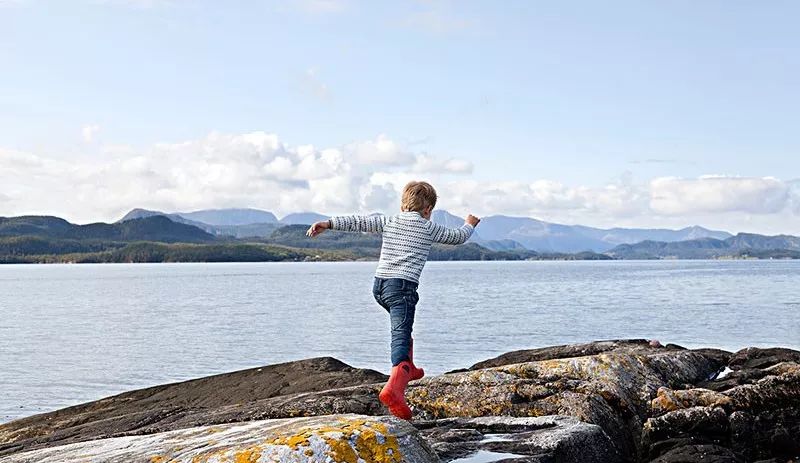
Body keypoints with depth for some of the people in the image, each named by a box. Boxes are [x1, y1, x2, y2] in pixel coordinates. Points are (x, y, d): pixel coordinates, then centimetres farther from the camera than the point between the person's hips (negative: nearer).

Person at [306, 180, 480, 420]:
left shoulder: (390, 221, 14)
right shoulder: (428, 228, 7)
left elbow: (359, 222, 6)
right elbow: (458, 237, 21)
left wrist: (329, 223, 5)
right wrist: (469, 225, 42)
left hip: (379, 285, 6)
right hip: (402, 286, -6)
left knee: (402, 326, 31)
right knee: (401, 337, -16)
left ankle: (407, 369, 45)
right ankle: (393, 387, -37)